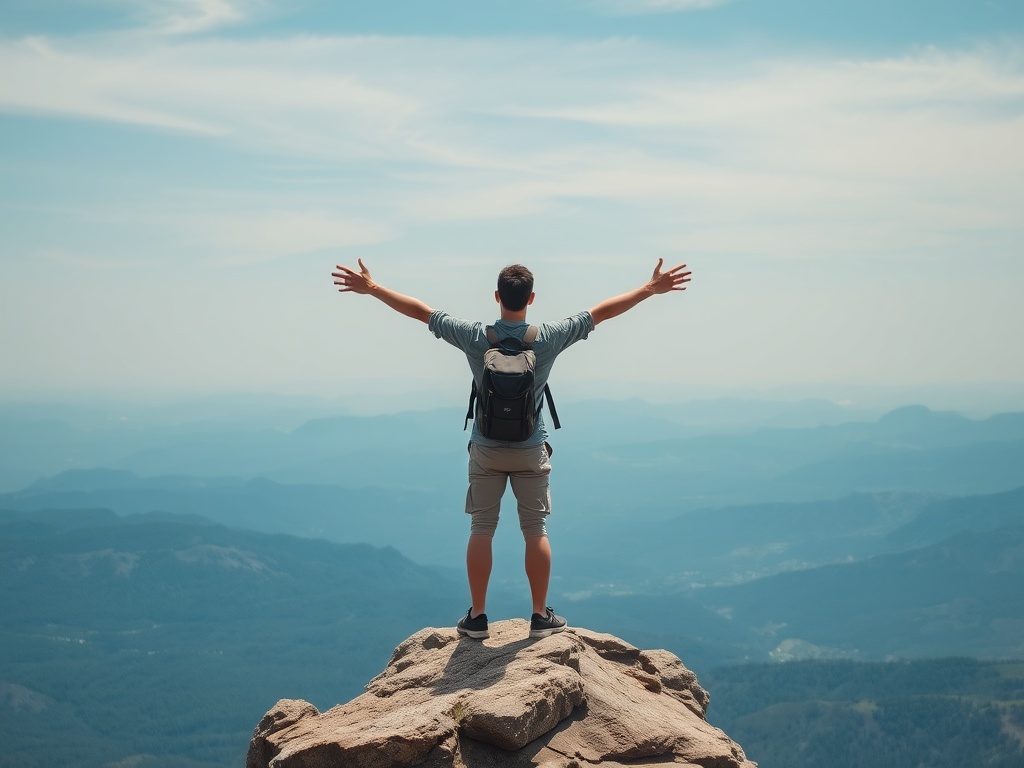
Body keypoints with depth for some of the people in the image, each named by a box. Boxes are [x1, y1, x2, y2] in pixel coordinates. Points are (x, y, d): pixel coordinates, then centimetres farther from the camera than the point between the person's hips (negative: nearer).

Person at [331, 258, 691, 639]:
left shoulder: (474, 336, -12)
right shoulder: (549, 337, -13)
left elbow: (419, 311, -4)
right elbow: (603, 311, -5)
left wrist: (371, 288, 6)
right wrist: (651, 289, 3)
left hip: (486, 450, 0)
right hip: (531, 451, 0)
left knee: (481, 530, 7)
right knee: (536, 531, 7)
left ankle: (477, 617, 10)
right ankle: (541, 616, 11)